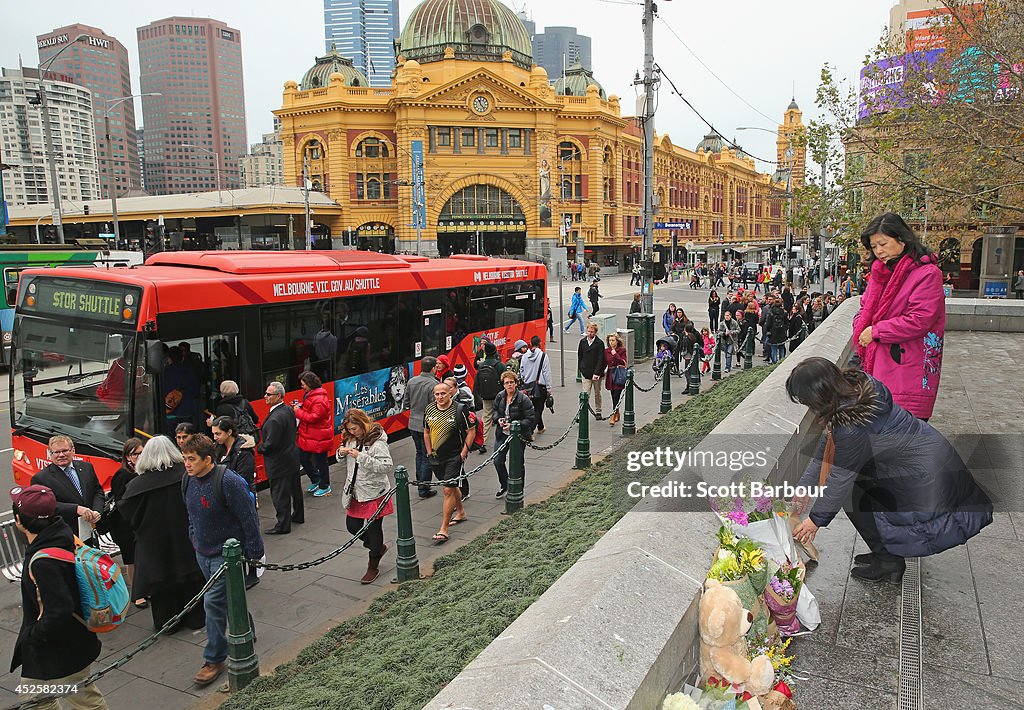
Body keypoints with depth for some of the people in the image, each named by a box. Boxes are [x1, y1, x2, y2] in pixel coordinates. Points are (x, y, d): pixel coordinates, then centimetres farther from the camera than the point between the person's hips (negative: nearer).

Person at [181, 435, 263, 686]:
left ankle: (214, 660, 7)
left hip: (227, 553, -8)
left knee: (214, 602, -7)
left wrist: (254, 554, -15)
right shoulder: (188, 481, -1)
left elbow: (249, 519, -19)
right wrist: (194, 539, 17)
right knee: (228, 597, 21)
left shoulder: (228, 482, -25)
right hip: (202, 552, 8)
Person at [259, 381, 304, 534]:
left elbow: (270, 444, -26)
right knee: (294, 488, 22)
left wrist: (259, 448, -6)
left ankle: (283, 525, 10)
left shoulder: (275, 419, -27)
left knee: (279, 494, 1)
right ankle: (298, 515, 38)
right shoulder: (289, 410, 1)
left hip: (280, 462, -10)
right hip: (292, 457, 10)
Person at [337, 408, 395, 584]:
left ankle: (373, 568, 23)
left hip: (374, 494, -8)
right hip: (356, 493, 8)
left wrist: (361, 456, -30)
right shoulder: (352, 440, 5)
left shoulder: (377, 442, -18)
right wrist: (341, 453, -5)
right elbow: (343, 461, 20)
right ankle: (378, 547, 39)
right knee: (352, 526, 13)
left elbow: (386, 465, -27)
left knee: (373, 529, 6)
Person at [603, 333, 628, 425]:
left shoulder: (622, 350, -3)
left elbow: (624, 362, -12)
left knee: (616, 397, -11)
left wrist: (615, 354, -18)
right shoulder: (606, 351, 7)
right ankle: (617, 414, 27)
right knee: (614, 397, 10)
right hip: (610, 375, 4)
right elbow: (605, 363, 12)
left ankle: (613, 417, -11)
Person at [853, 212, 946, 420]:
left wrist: (876, 331, -10)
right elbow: (865, 309, 23)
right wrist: (861, 329, 1)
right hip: (877, 364, 7)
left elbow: (919, 321, -16)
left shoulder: (927, 274, -7)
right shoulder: (880, 273, 16)